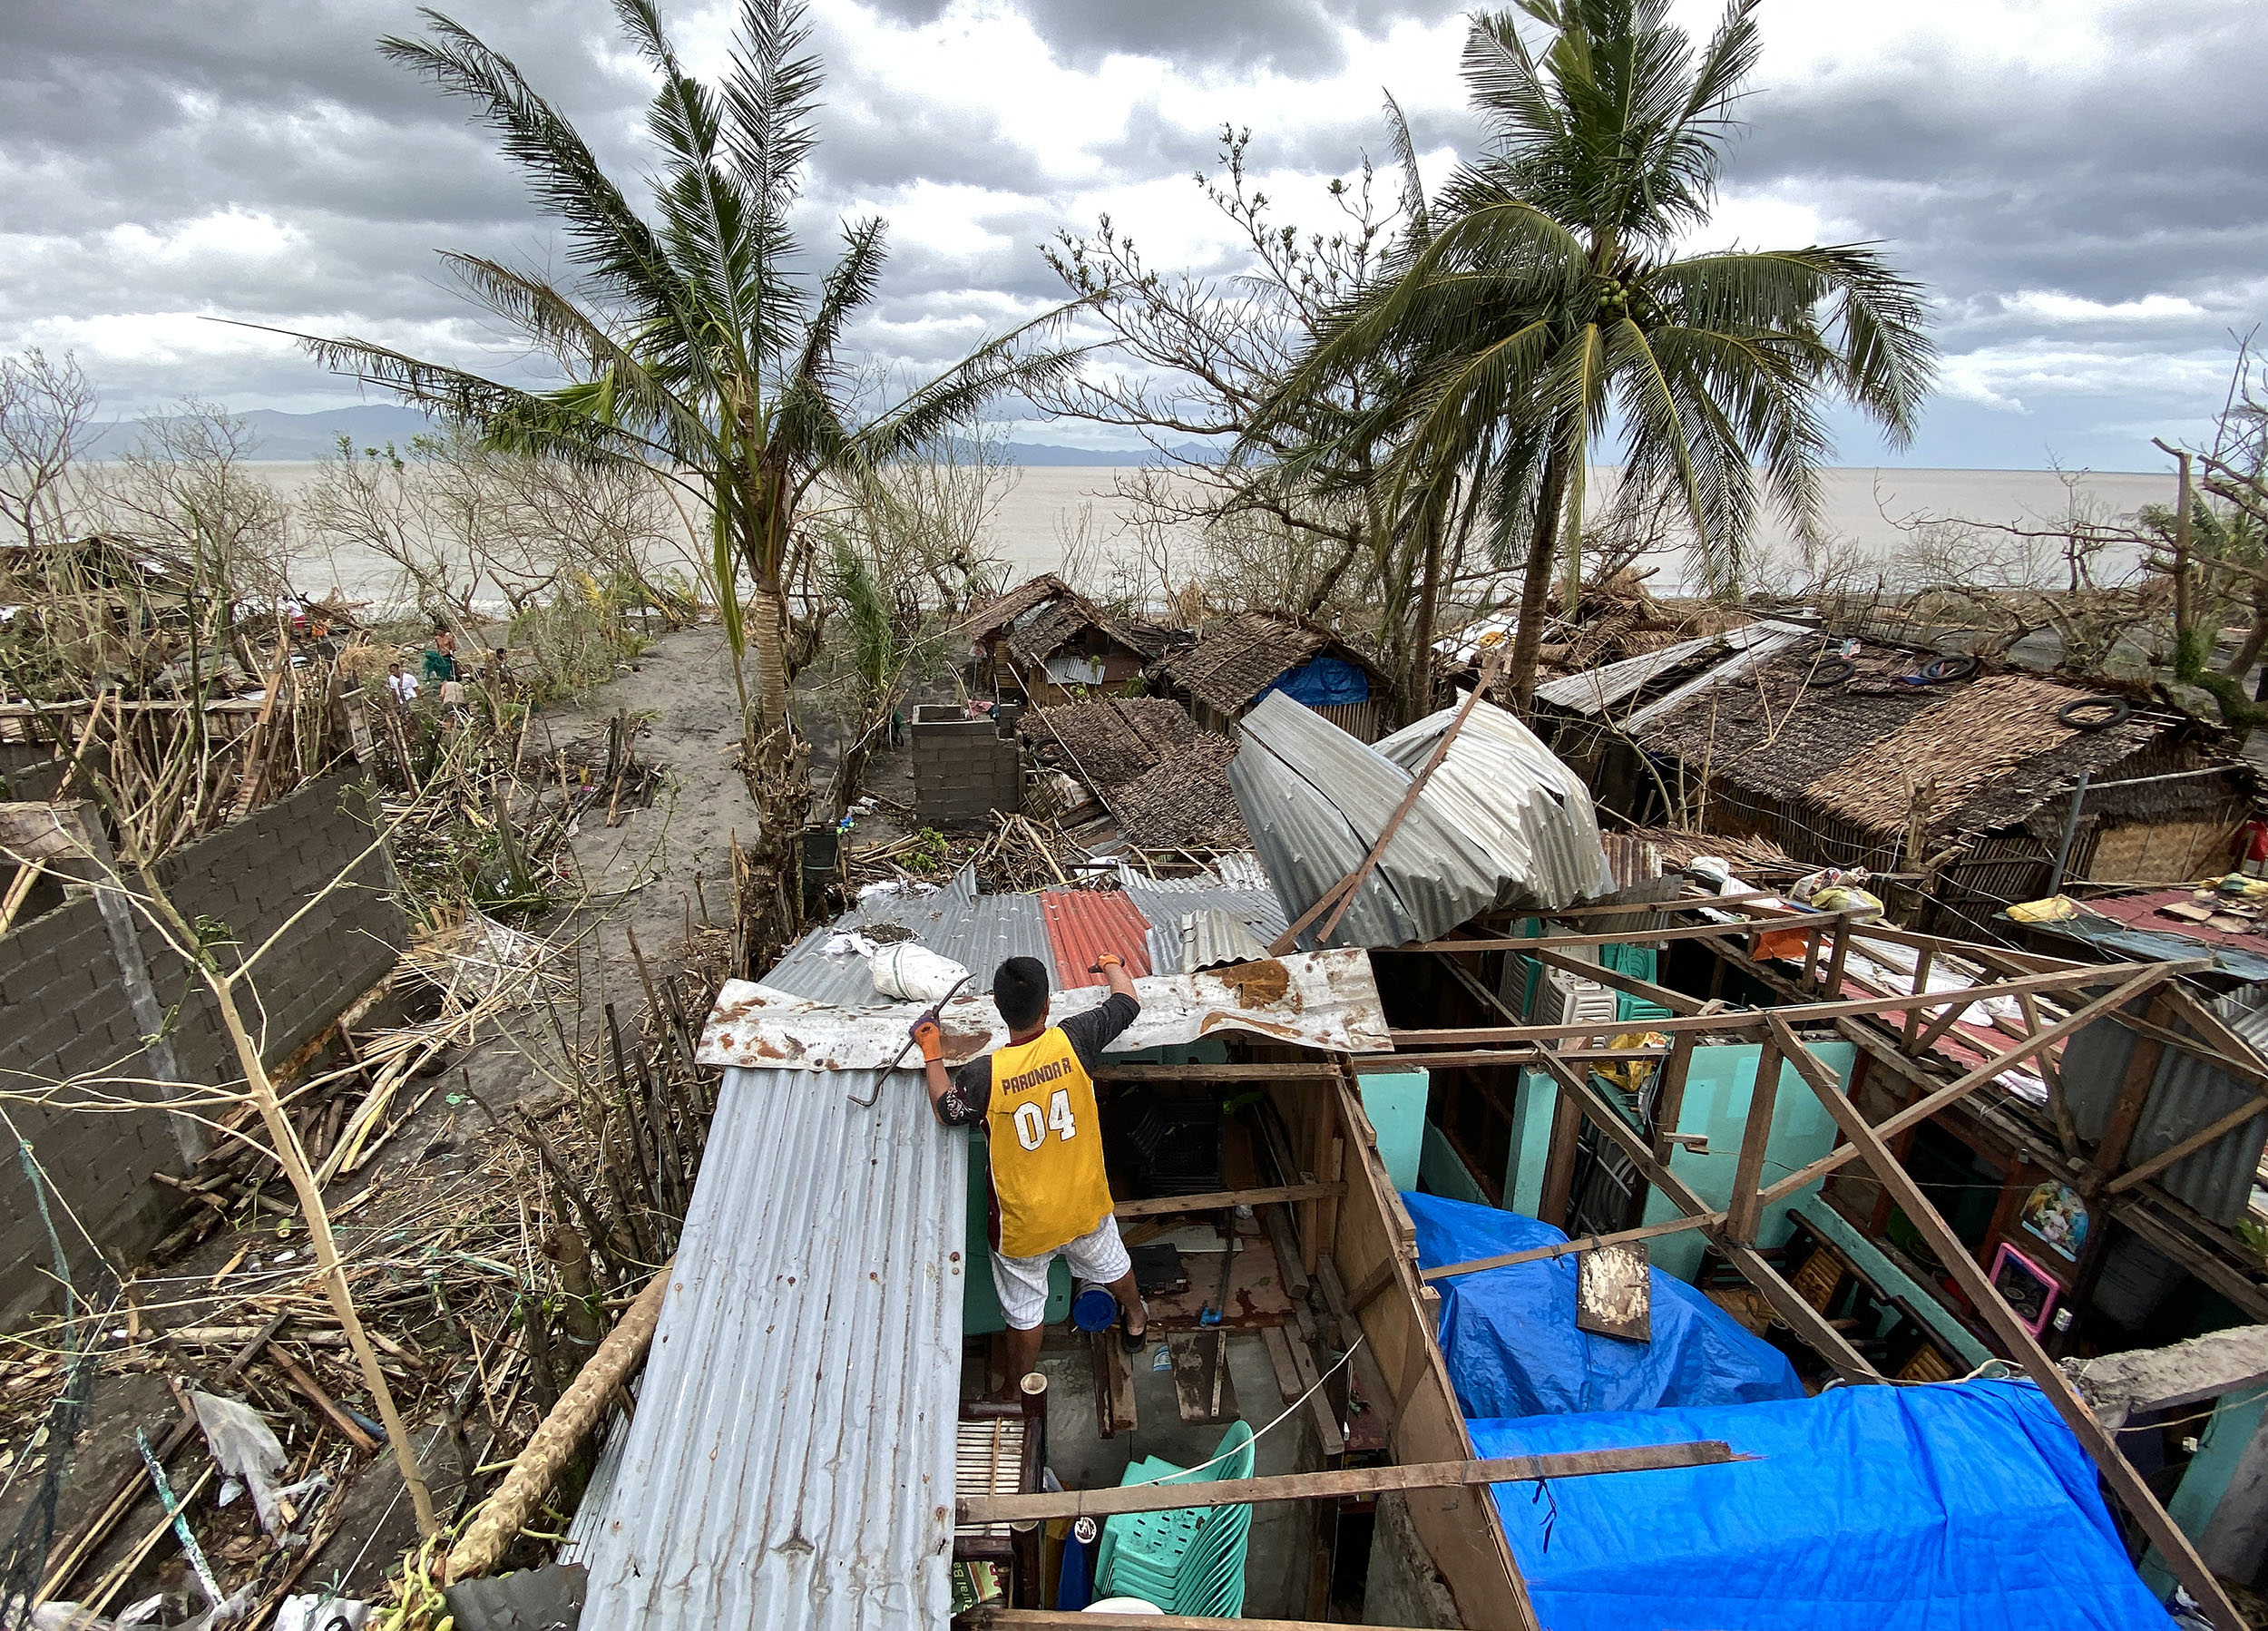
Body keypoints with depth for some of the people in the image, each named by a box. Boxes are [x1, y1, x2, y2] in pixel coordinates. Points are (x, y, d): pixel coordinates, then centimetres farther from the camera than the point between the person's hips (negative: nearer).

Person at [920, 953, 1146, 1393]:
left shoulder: (984, 1075, -29)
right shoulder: (1073, 1042, -24)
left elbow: (946, 1111, -6)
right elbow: (1127, 1002, -6)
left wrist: (932, 1056, 6)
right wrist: (1112, 965, 14)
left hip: (1022, 1223, -3)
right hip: (1084, 1205, 3)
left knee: (1024, 1315, 20)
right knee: (1113, 1265, 33)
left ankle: (1018, 1396, 43)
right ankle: (1135, 1323, 61)